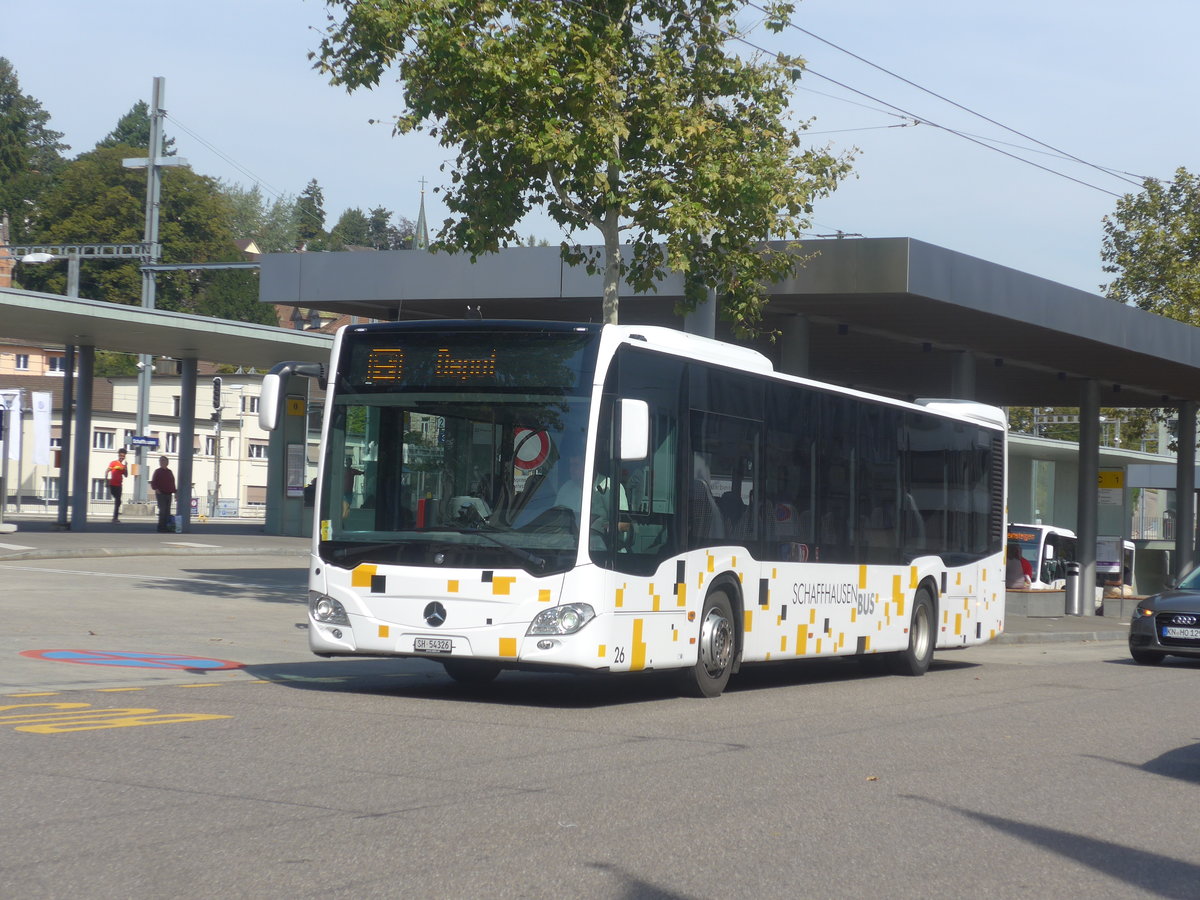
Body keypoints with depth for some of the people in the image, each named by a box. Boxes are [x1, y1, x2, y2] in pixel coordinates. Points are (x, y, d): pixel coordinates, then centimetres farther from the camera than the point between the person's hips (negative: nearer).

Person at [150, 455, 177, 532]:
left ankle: (165, 526, 8)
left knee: (167, 511, 5)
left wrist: (174, 492, 16)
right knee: (162, 510, -12)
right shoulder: (157, 471, 1)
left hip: (168, 494, 6)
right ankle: (161, 526, -10)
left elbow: (172, 483, 22)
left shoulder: (170, 472, 16)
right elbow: (153, 482, -3)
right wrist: (156, 489, -19)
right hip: (161, 494, -6)